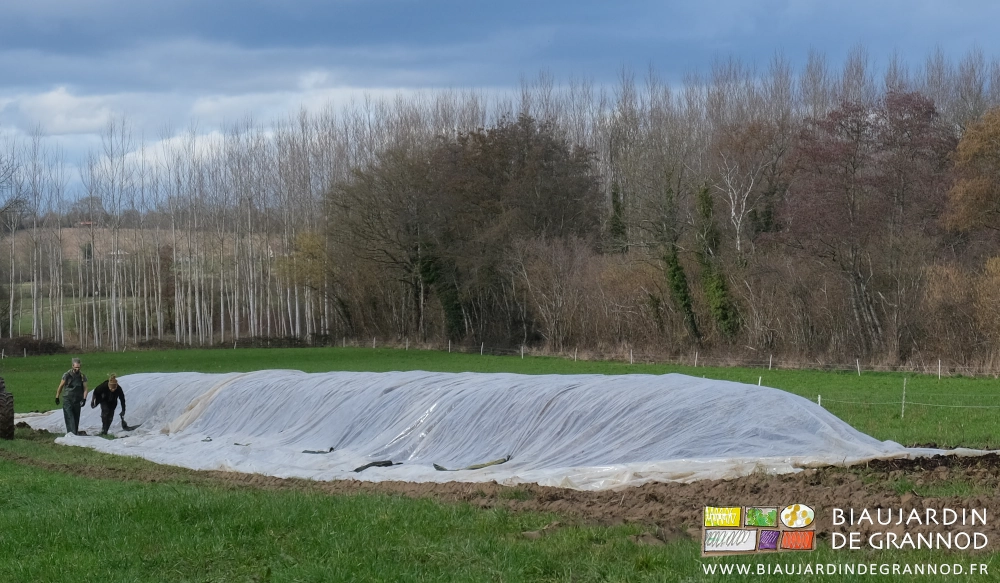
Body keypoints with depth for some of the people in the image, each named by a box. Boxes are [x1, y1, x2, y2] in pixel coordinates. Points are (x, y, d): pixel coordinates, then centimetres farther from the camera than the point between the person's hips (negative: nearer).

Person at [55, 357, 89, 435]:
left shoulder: (83, 376, 0)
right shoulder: (67, 375, -6)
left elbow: (85, 389, 0)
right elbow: (60, 386, 4)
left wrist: (84, 399, -15)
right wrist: (57, 398, 8)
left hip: (77, 400, 3)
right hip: (67, 400, -3)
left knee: (76, 418, 8)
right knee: (69, 417, -14)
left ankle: (76, 433, 18)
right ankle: (71, 434, -23)